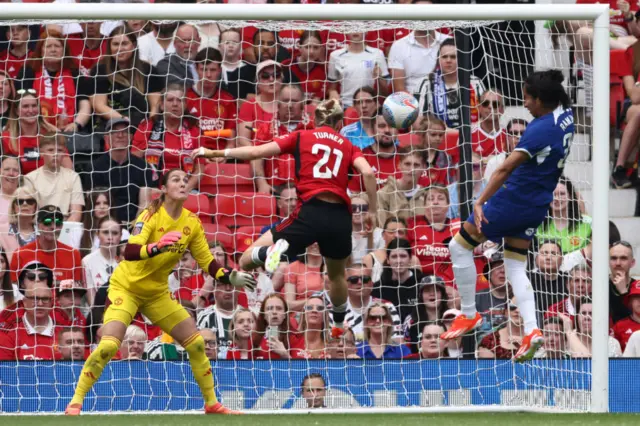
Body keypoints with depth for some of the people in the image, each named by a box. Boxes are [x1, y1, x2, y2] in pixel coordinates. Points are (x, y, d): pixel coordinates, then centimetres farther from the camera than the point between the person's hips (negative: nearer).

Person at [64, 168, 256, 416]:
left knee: (196, 343, 2)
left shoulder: (192, 222, -4)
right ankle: (75, 402, -12)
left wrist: (231, 277, -12)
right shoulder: (151, 216, -21)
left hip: (158, 293, 6)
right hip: (126, 287, -6)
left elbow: (207, 262, 4)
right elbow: (129, 252, -35)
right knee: (108, 346, -23)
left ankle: (211, 404, 16)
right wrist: (158, 246, -52)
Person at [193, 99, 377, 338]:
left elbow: (256, 152, 6)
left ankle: (273, 252, -31)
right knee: (337, 275, 32)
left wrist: (214, 153, 14)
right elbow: (368, 172, -2)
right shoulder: (348, 146, 17)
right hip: (340, 217, 3)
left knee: (247, 262, 3)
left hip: (310, 211, -3)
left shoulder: (301, 137, 13)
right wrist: (372, 211, 4)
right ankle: (339, 326, 42)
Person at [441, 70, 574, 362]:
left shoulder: (540, 130, -26)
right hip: (537, 207, 9)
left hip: (513, 201, -9)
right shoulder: (566, 116, -2)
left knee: (460, 246, 7)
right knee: (515, 269, 14)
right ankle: (531, 330, -5)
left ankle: (469, 315, 13)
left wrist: (480, 203, -33)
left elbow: (506, 168, -31)